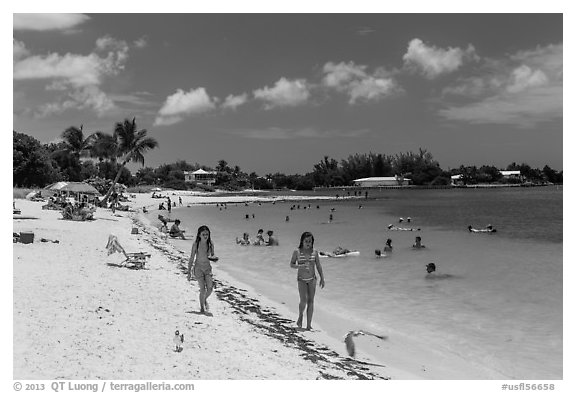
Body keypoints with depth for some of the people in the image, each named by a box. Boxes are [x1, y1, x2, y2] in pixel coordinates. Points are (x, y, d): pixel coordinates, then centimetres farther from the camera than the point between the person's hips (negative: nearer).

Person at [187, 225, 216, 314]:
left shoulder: (210, 244, -1)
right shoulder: (196, 244, -9)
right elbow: (191, 258, -3)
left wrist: (213, 258, -13)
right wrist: (189, 272, -3)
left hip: (208, 268, 3)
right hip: (198, 268, -3)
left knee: (210, 288, -8)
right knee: (203, 289, -6)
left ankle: (205, 299, 24)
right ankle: (202, 307, 13)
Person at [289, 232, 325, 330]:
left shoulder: (314, 252, 1)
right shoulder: (297, 252, -5)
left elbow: (318, 266, 7)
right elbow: (291, 264, 0)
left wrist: (322, 279, 4)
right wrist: (300, 266, -19)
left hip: (312, 279, 2)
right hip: (301, 279, -2)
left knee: (311, 301, 1)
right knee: (303, 300, -15)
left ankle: (309, 325, 7)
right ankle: (300, 316, 15)